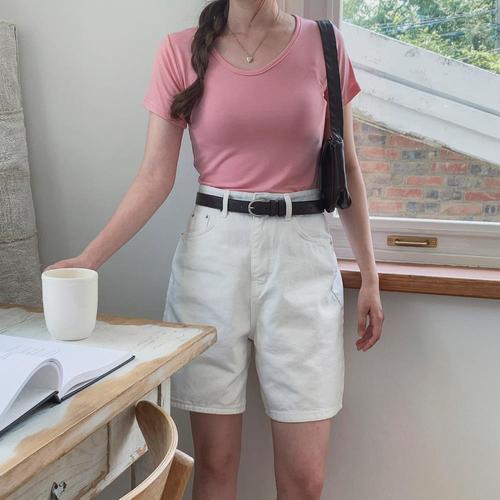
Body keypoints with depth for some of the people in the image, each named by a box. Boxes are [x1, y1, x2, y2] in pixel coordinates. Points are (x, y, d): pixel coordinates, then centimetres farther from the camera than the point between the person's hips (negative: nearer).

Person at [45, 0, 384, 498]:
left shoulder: (324, 45, 5)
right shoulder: (180, 51, 2)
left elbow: (347, 170, 9)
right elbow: (155, 178, 1)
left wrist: (369, 276, 8)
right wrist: (89, 258, -9)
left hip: (301, 251, 1)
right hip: (213, 250, 0)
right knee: (213, 459, 6)